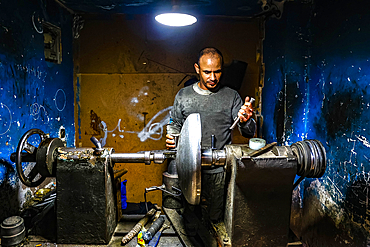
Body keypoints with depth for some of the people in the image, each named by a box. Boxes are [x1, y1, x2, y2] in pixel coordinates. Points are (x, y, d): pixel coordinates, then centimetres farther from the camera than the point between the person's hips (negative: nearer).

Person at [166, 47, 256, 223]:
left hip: (219, 170, -1)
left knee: (216, 218, 7)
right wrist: (171, 137, -5)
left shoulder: (231, 96, 1)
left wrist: (245, 121, -22)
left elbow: (249, 133, 0)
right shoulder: (183, 95, 5)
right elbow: (174, 124, 16)